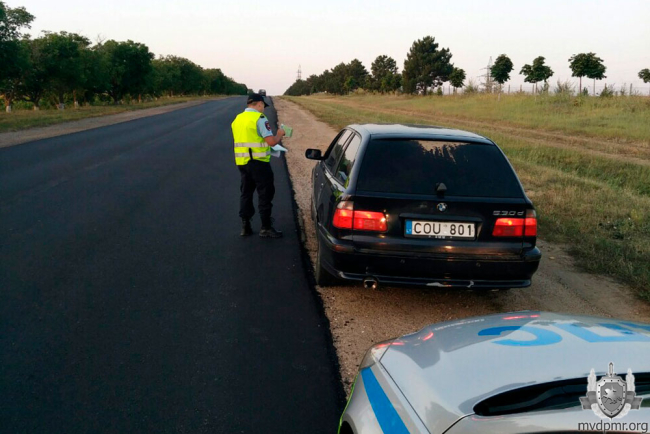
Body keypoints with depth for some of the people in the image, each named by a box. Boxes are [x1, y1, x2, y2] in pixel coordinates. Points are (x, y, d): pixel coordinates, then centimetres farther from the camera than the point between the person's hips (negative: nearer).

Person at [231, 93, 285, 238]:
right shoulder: (259, 118, -12)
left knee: (246, 193, 16)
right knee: (265, 194, 3)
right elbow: (271, 141, -18)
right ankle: (266, 228, 7)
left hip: (242, 162, 7)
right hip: (258, 162, -7)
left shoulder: (237, 119, 13)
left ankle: (245, 226, 19)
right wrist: (279, 134, 2)